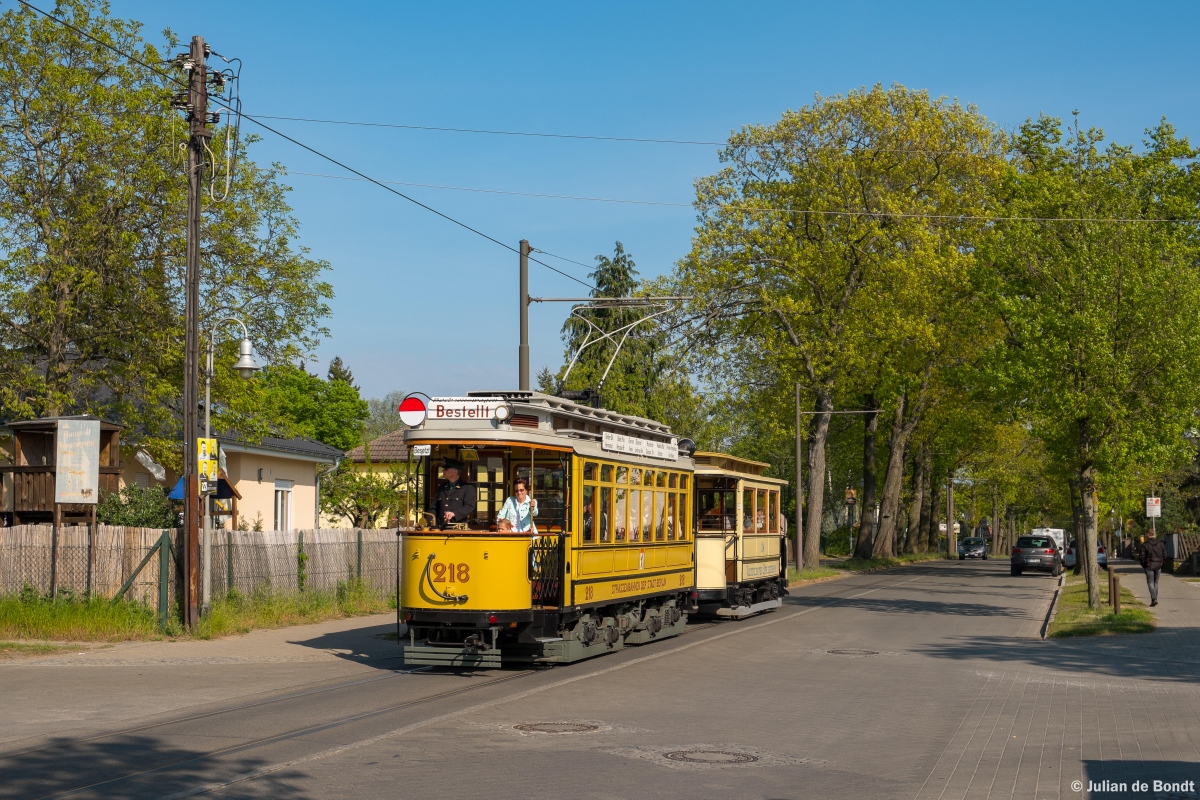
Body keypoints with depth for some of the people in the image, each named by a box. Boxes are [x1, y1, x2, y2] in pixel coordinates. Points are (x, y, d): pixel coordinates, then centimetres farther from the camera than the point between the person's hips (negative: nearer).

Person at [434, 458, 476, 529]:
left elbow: (469, 507, -7)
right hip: (441, 528, 4)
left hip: (459, 527, -4)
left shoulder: (468, 488, 4)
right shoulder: (441, 488, 20)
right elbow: (434, 508, 17)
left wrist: (454, 514, -23)